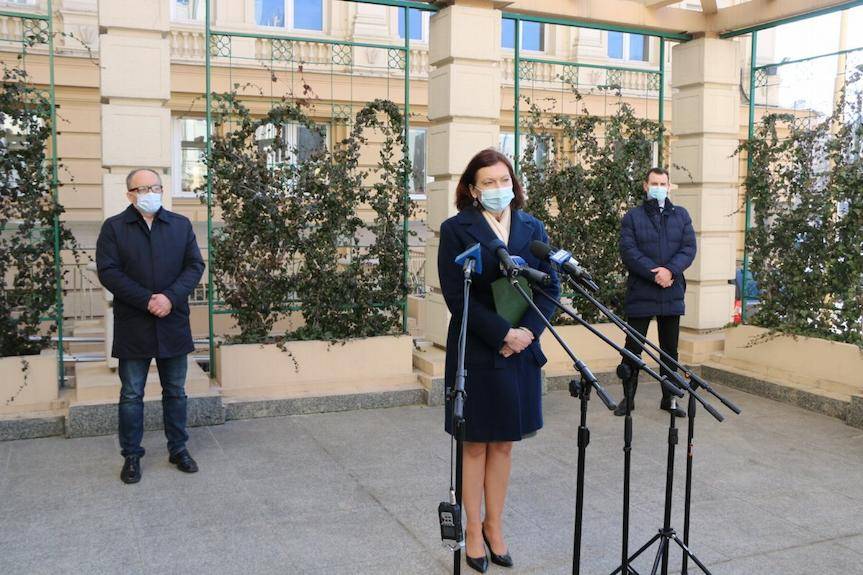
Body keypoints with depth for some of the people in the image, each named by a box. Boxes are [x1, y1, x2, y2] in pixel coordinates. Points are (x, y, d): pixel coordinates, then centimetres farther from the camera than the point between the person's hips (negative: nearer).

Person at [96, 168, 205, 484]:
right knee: (131, 395, 7)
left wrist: (171, 298, -15)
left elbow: (195, 265, 0)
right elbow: (108, 272, -9)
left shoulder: (181, 225, 6)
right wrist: (147, 301, -18)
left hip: (174, 323, 2)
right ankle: (131, 456, 19)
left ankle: (178, 449, 26)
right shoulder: (113, 227, -1)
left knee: (176, 392, 12)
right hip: (133, 326, -2)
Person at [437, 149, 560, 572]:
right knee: (476, 444, 9)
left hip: (521, 348, 4)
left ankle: (494, 525, 28)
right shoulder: (457, 229, -6)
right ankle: (474, 529, 24)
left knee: (504, 443, 13)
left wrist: (527, 331, -12)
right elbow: (457, 296, -13)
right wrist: (503, 334, -19)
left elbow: (550, 285, 3)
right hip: (476, 351, -3)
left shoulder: (532, 228, 7)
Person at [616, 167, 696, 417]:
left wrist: (670, 270, -16)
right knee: (633, 347, 2)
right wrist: (654, 273, -18)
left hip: (672, 293, 3)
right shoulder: (632, 217, 3)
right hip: (641, 293, -3)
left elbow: (689, 247, 2)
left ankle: (669, 398, 20)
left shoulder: (681, 215, 11)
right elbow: (628, 251, -8)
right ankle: (628, 397, 13)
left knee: (670, 349, 10)